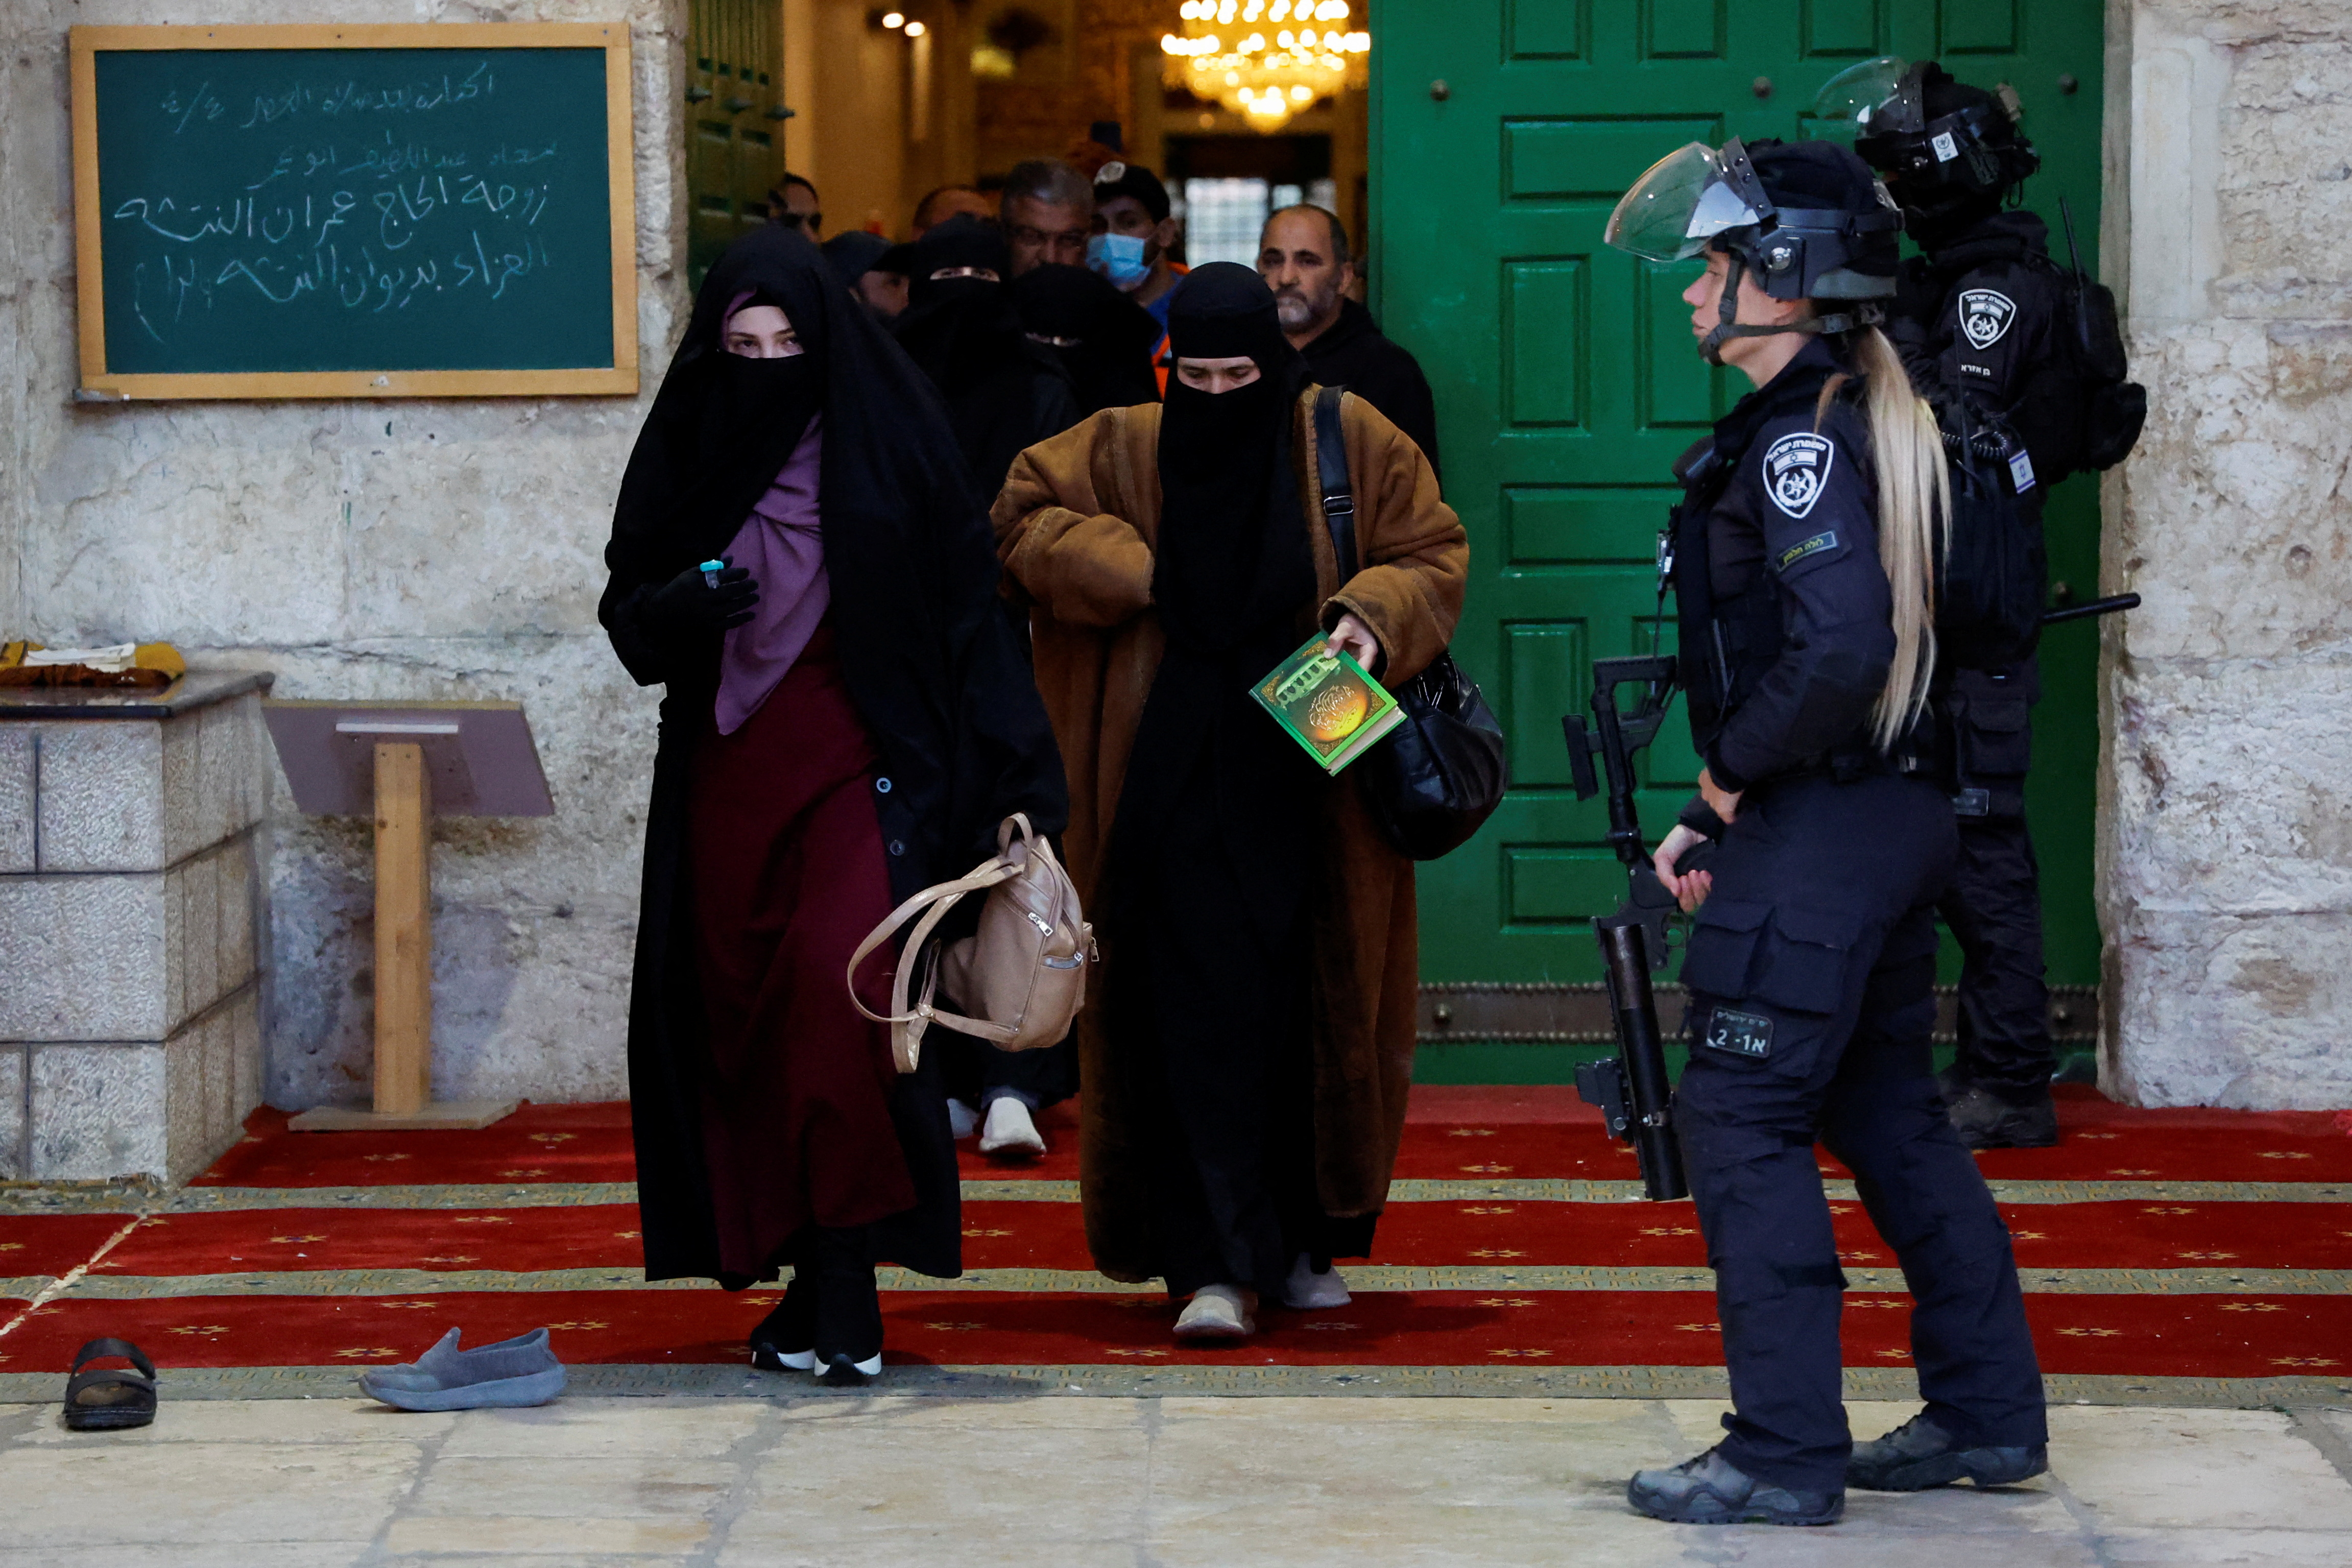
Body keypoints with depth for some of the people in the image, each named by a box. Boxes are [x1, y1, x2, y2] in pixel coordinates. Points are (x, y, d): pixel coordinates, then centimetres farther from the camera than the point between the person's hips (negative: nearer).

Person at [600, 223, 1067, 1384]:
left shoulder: (891, 448, -1)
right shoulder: (687, 454, 7)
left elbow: (969, 616, -1)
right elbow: (627, 614, 11)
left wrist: (1016, 782, -6)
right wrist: (678, 608, -13)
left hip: (858, 765, -4)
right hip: (727, 773, 4)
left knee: (838, 987, -21)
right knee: (745, 1019, 2)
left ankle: (845, 1282, -17)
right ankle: (801, 1285, 11)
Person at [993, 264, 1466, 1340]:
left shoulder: (1349, 442, 2)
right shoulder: (1127, 448, 3)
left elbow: (1434, 554, 7)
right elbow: (1023, 516, 7)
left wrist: (1372, 616, -13)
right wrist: (1141, 575, -6)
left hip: (1312, 782, 1)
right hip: (1181, 794, -1)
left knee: (1314, 1009, 6)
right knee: (1202, 1012, -9)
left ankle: (1304, 1243, 22)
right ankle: (1217, 1265, -12)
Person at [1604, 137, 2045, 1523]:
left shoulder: (1804, 438, -17)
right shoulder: (1878, 419, 14)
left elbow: (1837, 652, -29)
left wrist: (1735, 769, -14)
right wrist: (1719, 815, 15)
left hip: (1819, 834, -10)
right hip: (1896, 817, 10)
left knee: (1743, 1120, -5)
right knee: (1888, 1112, 17)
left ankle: (1787, 1455, -3)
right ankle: (1988, 1412, 24)